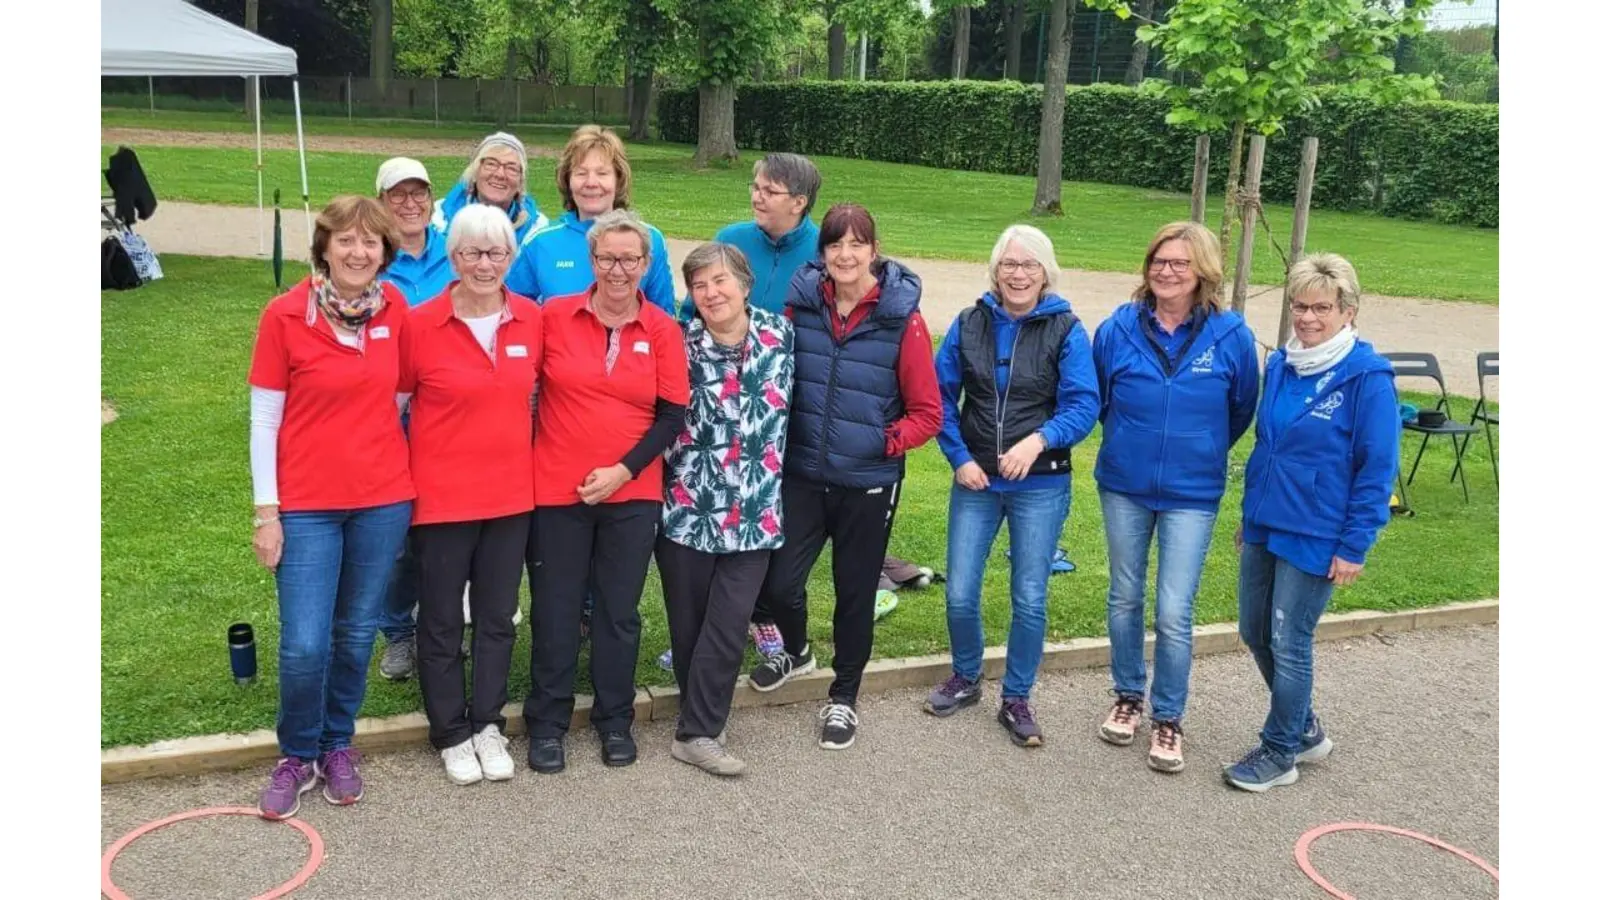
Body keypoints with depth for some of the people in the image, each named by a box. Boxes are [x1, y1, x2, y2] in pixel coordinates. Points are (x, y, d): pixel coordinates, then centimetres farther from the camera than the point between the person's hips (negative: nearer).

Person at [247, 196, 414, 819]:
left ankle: (338, 744, 32)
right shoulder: (285, 316, -8)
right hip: (307, 506, -3)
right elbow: (264, 419, -5)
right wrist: (266, 511, -6)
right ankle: (297, 754, 20)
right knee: (304, 646, -5)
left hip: (384, 499, 3)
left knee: (357, 634, 12)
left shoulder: (395, 310, 0)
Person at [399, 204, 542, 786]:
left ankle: (489, 725, 29)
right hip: (440, 496, -3)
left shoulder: (532, 320, -1)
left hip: (511, 494, 3)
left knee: (497, 618, 14)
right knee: (441, 621, 10)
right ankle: (451, 734, 26)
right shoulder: (420, 325, -11)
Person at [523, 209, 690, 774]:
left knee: (619, 611, 10)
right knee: (556, 611, 7)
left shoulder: (663, 330, -1)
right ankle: (547, 722, 22)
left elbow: (672, 415, -2)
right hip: (557, 489, 0)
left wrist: (624, 470, -11)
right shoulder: (553, 316, -3)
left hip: (632, 493, 1)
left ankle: (614, 720, 26)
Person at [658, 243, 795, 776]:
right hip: (688, 507, -1)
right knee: (688, 621, 8)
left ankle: (698, 732, 9)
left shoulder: (780, 334, 0)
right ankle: (699, 726, 23)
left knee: (729, 622, -2)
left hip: (756, 509, 1)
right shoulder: (681, 345, -6)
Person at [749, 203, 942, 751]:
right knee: (778, 583, -1)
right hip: (802, 476, 2)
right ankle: (796, 652, 34)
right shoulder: (801, 303, -3)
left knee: (855, 593, 12)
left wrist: (883, 443, -16)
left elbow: (926, 412, -6)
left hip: (868, 485, -2)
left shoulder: (902, 318, -10)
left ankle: (843, 697, 34)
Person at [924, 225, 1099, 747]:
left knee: (1029, 600, 5)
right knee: (959, 594, 4)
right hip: (975, 480, 2)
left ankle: (1016, 700, 23)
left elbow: (1083, 405, -12)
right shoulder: (969, 324, 1)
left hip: (1041, 485, -2)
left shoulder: (1066, 330, -7)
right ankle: (965, 679, 30)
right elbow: (941, 396, 3)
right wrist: (960, 458, -6)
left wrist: (1039, 440, -27)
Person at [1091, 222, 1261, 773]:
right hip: (1123, 487, 2)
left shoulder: (1231, 336, -9)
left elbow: (1243, 411, 6)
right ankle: (1128, 697, 33)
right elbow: (1096, 399, 12)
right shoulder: (1118, 330, -6)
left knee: (1174, 612, -3)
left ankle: (1168, 718, 15)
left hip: (1192, 495, -2)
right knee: (1124, 598, 14)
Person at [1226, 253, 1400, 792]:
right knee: (1254, 632, 14)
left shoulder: (1367, 378, -15)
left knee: (1288, 643, 3)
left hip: (1315, 538, -7)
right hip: (1265, 527, 7)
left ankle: (1280, 752, 22)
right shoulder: (1281, 365, 5)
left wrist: (1354, 547, -14)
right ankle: (1305, 731, 35)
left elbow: (1378, 469, -13)